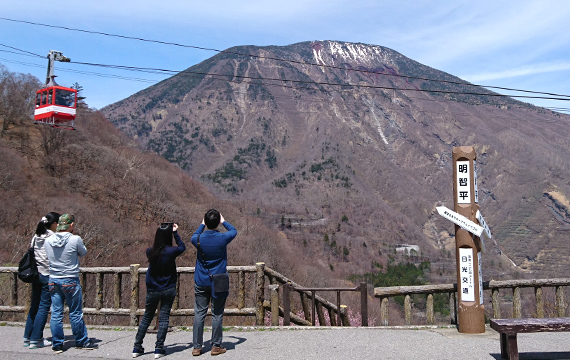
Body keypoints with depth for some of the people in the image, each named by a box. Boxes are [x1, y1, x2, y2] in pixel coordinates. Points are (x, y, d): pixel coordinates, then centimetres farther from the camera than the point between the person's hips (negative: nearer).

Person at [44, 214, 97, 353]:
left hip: (53, 280, 4)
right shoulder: (75, 239, -14)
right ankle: (82, 342, 20)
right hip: (70, 281, -4)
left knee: (56, 314, 9)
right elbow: (83, 253, 2)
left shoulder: (48, 241, 0)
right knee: (76, 313, 7)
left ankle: (57, 344, 15)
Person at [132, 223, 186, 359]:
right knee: (164, 318, 4)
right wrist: (175, 232, 8)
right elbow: (182, 247, 6)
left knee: (146, 317, 15)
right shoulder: (171, 251, -14)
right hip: (168, 290, -3)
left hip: (152, 290, 3)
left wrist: (162, 230, 13)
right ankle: (159, 349, 2)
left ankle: (137, 348, 18)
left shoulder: (150, 251, -7)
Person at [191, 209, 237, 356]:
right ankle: (216, 346, 11)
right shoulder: (223, 238, -11)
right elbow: (234, 231, 12)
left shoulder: (198, 239, -7)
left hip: (201, 283, 2)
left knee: (199, 314, 7)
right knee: (217, 314, 6)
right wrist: (224, 222, 27)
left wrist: (202, 225, 32)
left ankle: (197, 347, 11)